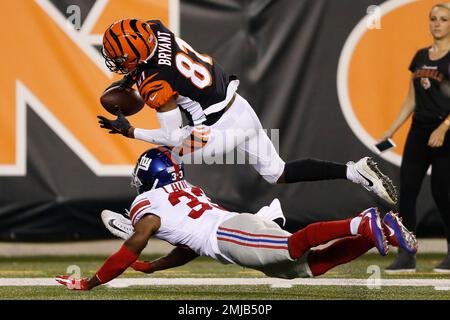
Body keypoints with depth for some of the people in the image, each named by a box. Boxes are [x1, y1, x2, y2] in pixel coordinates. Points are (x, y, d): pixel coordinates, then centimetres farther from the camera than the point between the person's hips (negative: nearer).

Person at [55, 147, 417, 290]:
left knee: (295, 245, -25)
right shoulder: (188, 191, 37)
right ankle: (378, 231, -12)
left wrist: (89, 284, 16)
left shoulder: (148, 206, 12)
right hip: (246, 223, 8)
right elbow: (189, 249, 44)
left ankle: (362, 225, -42)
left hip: (228, 235, -7)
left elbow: (127, 254, 8)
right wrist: (150, 267, 49)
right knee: (311, 264, 2)